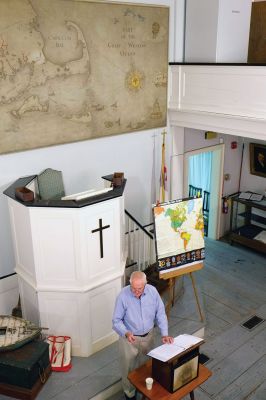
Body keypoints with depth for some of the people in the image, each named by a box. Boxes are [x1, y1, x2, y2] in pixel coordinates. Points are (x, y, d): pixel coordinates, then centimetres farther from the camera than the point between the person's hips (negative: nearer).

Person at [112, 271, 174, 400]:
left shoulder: (152, 291, -18)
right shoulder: (123, 296, -26)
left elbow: (160, 314, -7)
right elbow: (116, 321, -18)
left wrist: (164, 334, -16)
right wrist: (126, 333, -35)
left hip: (148, 336, 3)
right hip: (129, 338, -3)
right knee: (129, 368, 14)